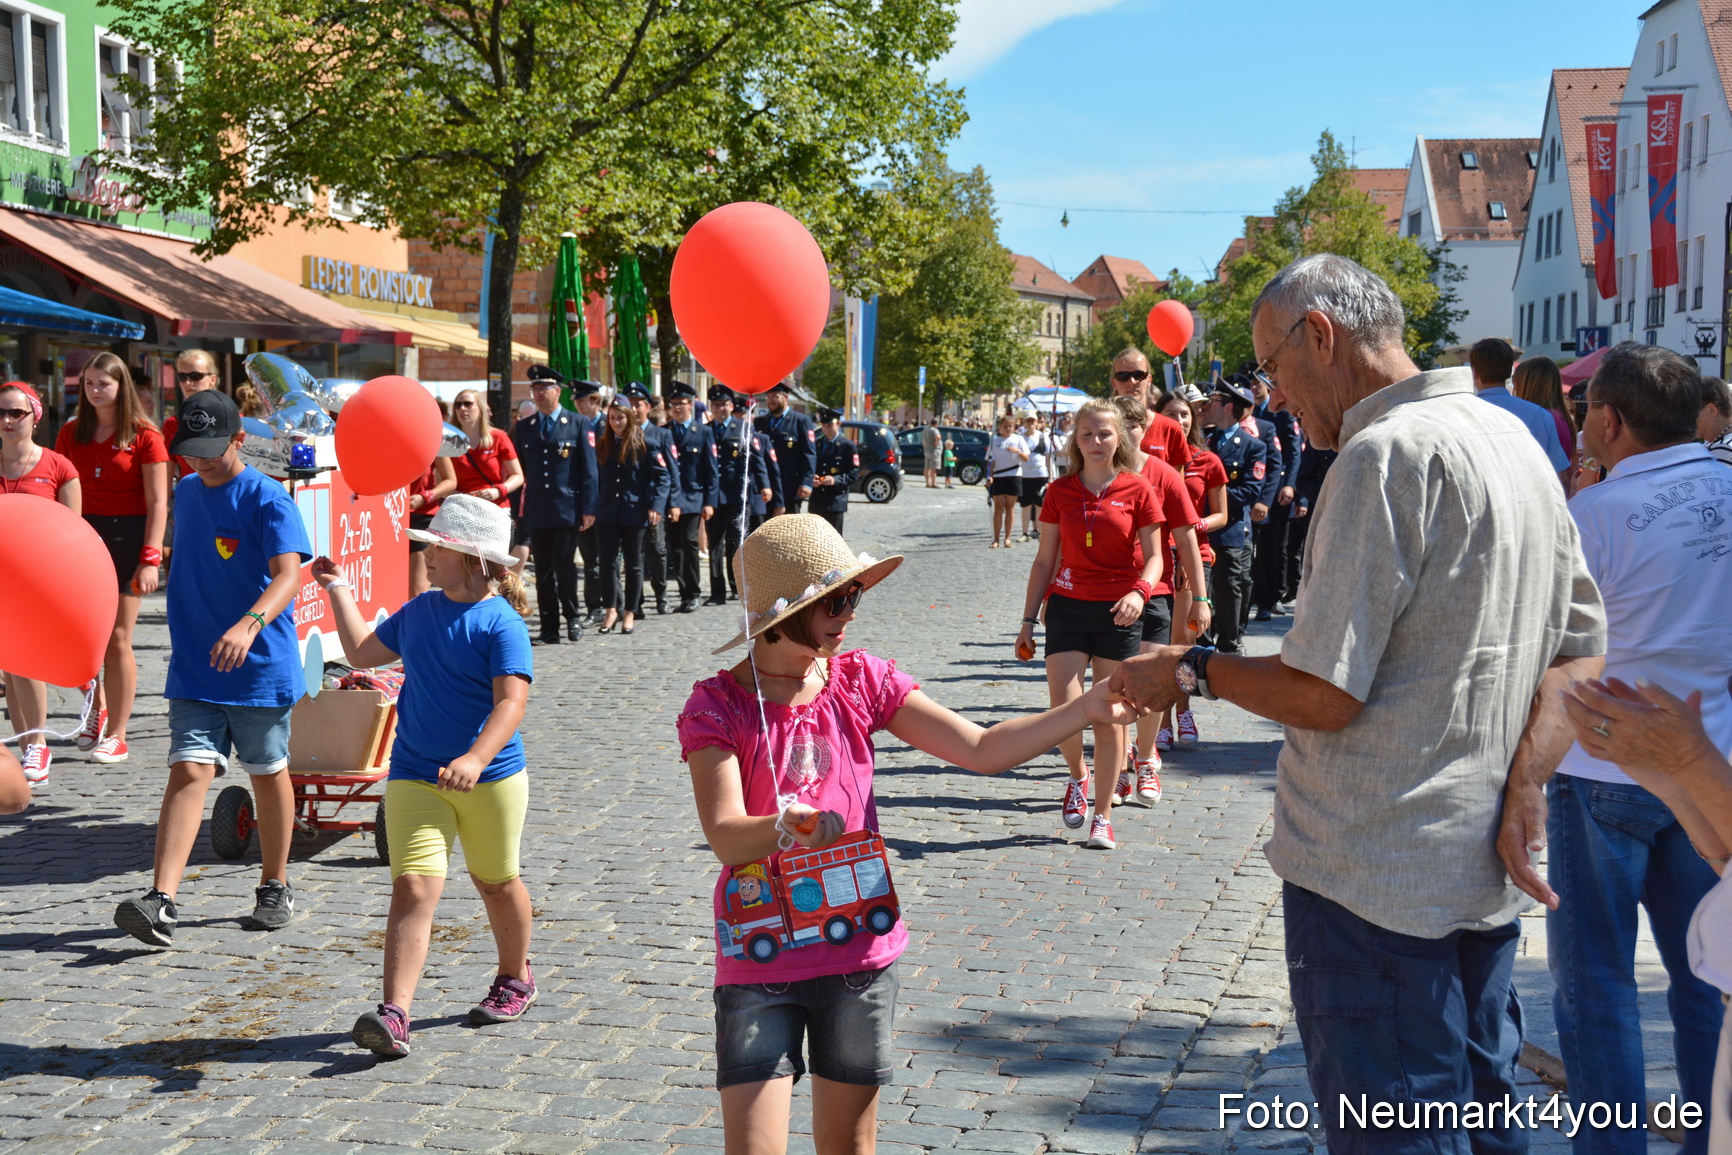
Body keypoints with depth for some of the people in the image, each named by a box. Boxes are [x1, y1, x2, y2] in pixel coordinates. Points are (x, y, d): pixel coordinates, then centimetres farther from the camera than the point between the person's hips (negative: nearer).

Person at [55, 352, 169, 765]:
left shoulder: (144, 437, -3)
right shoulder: (71, 434, 10)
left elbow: (157, 503, -5)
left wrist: (151, 559, -12)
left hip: (126, 535, -4)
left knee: (117, 639, -3)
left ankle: (116, 735, 6)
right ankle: (97, 708, 28)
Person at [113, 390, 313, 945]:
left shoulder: (268, 500, -12)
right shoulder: (185, 492, 9)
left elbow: (287, 576, -25)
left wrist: (249, 625, -44)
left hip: (261, 667, -4)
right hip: (193, 669, 4)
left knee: (267, 773, 10)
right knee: (188, 771, -8)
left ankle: (275, 887, 27)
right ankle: (162, 901, -15)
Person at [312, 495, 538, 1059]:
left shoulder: (502, 622, -12)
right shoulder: (419, 611, 9)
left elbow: (512, 700, -24)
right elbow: (362, 651, 25)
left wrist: (476, 758, -38)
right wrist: (338, 590, 25)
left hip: (492, 777, -4)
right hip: (415, 776, 4)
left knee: (496, 881, 16)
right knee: (413, 886, -11)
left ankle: (515, 979, 40)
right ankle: (394, 1015, -18)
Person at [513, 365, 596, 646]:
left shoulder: (577, 425, 3)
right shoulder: (523, 428, 12)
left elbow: (589, 470, 0)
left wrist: (588, 508, -7)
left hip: (567, 509, -3)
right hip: (536, 512, 3)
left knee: (564, 564, -8)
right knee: (543, 570, 4)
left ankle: (572, 617, 13)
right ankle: (549, 629, 9)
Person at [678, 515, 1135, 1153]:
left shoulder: (861, 681, 1)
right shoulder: (717, 706, -10)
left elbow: (982, 749, 0)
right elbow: (725, 837, -22)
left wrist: (1087, 709, -9)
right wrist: (785, 827, -43)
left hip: (860, 950, 4)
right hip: (760, 960, -3)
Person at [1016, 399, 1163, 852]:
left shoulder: (1137, 490, -1)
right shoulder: (1061, 492, 5)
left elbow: (1153, 556, 0)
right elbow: (1044, 560, 10)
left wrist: (1139, 592, -20)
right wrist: (1028, 619, 8)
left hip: (1117, 612, -1)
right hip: (1067, 606, 1)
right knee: (1063, 708, -11)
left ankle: (1103, 816, 13)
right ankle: (1077, 776, 21)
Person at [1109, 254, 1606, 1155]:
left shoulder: (1386, 453, -18)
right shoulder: (1513, 439, 11)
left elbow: (1323, 695, -20)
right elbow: (1580, 647, 13)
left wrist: (1189, 670, -5)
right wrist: (1517, 782, 2)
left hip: (1377, 881, -9)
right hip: (1483, 873, 9)